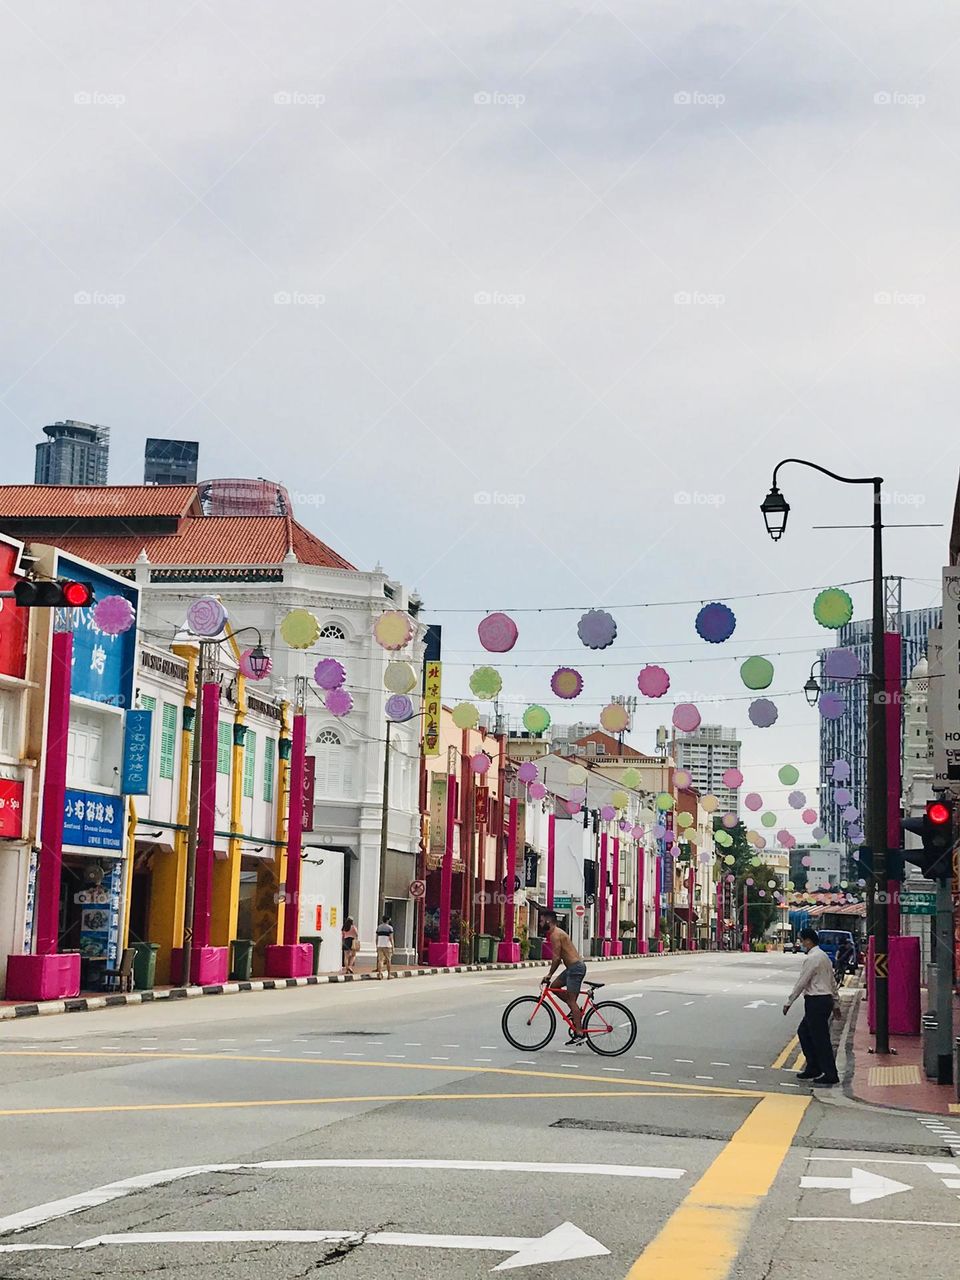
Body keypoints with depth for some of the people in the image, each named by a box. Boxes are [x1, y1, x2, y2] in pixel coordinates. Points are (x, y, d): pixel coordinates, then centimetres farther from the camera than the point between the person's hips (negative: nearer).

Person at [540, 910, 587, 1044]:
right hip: (573, 967, 10)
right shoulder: (557, 932, 18)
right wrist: (550, 975, 21)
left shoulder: (555, 934, -14)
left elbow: (557, 958, -17)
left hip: (575, 968, -10)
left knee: (571, 1000, -9)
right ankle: (575, 1010, 18)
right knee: (554, 986, 16)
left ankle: (579, 1034, -10)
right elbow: (559, 957, 22)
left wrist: (549, 975, -9)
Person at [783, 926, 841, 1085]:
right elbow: (833, 982, 19)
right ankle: (813, 1068, 20)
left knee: (820, 1038, -3)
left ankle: (830, 1075, 1)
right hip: (826, 999, 10)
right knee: (804, 1032, 17)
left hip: (816, 1001, -10)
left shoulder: (812, 959, -15)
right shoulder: (824, 956, 15)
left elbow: (801, 983, -14)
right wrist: (836, 1004, 23)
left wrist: (789, 1003, -7)